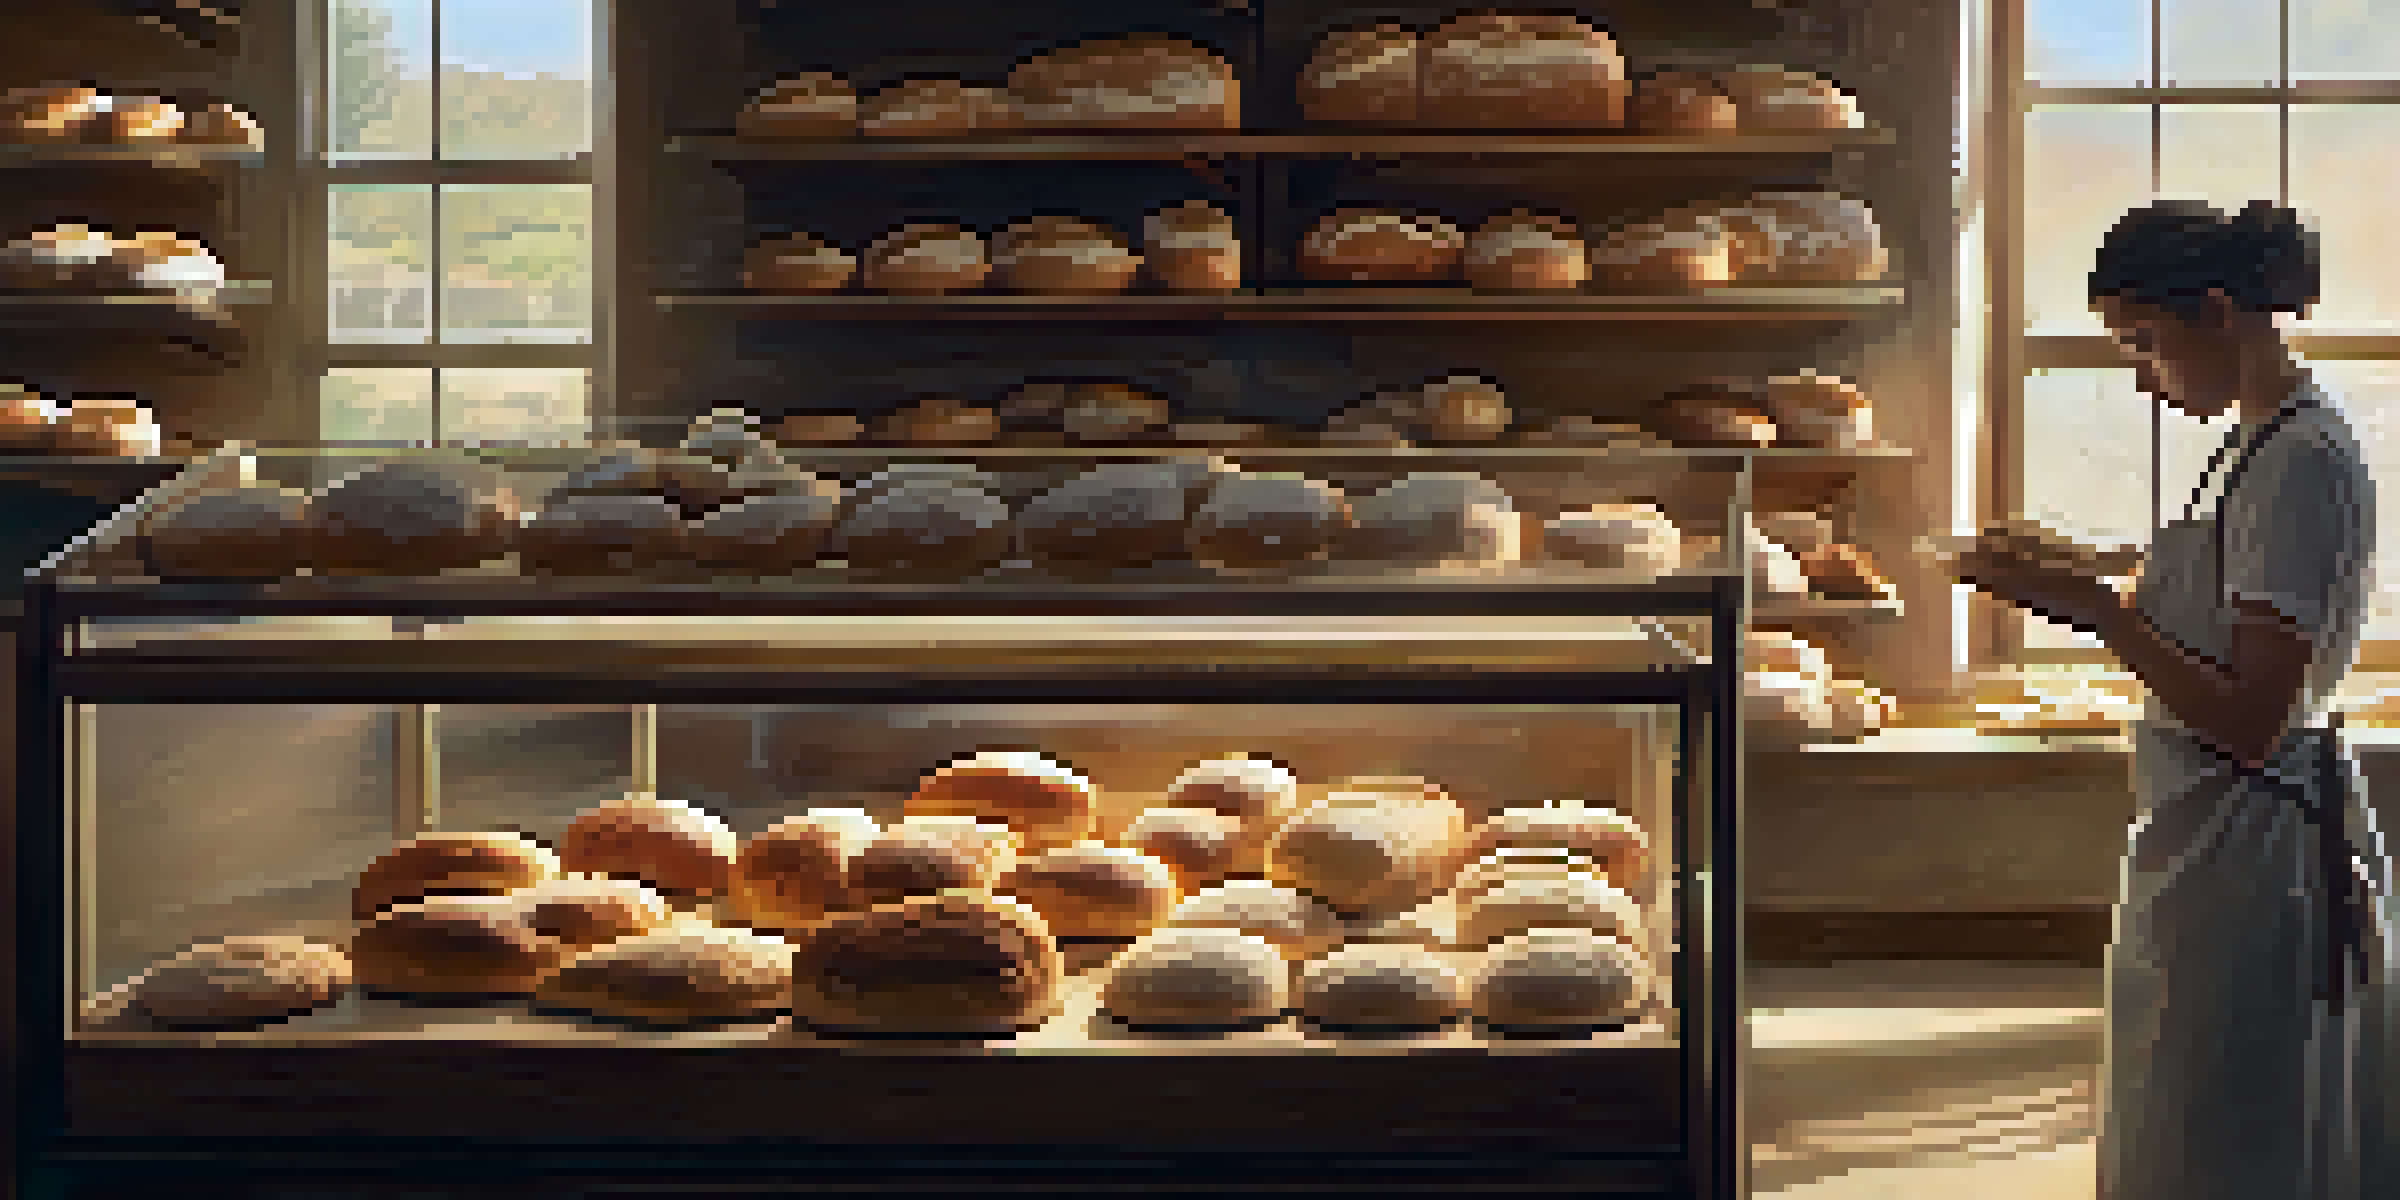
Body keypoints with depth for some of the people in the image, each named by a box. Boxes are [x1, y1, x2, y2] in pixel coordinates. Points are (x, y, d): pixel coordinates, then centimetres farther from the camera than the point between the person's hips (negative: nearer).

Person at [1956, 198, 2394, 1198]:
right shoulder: (2258, 446, 12)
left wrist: (2093, 606, -20)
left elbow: (2249, 721, -23)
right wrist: (2091, 597, 5)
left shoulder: (2305, 461, -18)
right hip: (2208, 842, 10)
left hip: (2253, 848, -10)